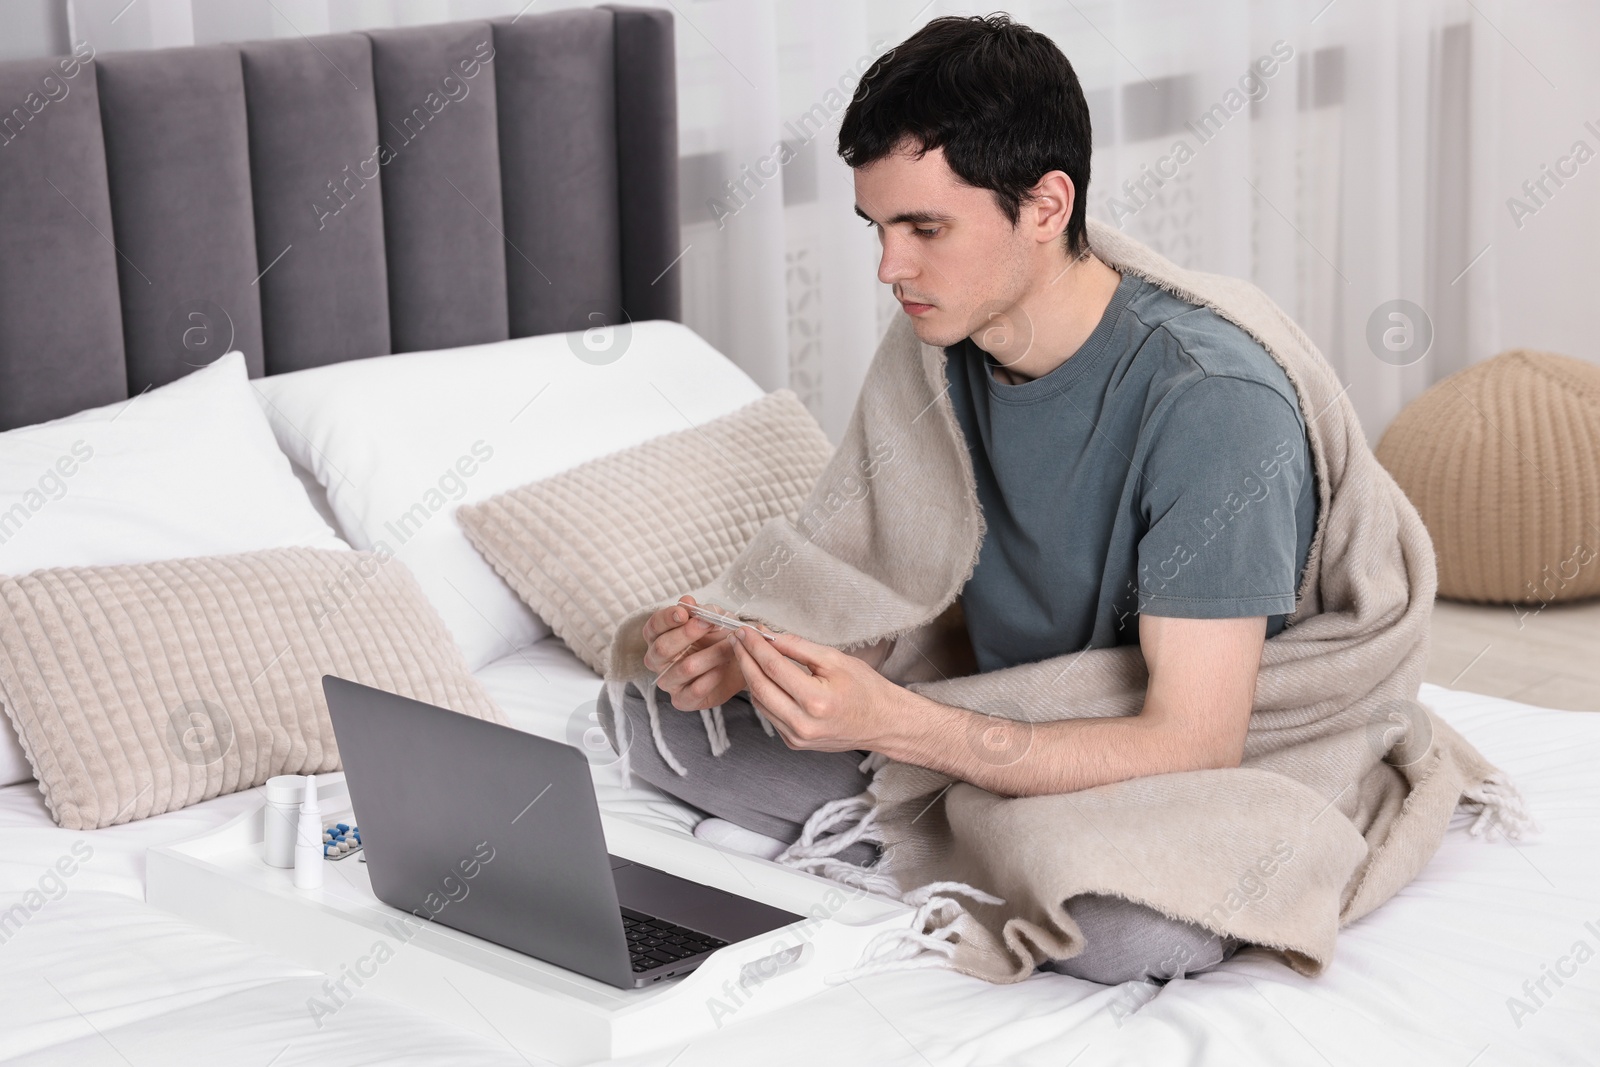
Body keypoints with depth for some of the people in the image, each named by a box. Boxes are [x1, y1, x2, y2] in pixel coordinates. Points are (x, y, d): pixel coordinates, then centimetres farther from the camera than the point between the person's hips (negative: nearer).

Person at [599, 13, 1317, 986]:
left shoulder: (1209, 403, -26)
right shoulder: (942, 357, -2)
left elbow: (1191, 746, -29)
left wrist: (889, 720, -36)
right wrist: (746, 660, -20)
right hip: (996, 740, 7)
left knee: (1138, 925, -42)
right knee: (645, 704, -1)